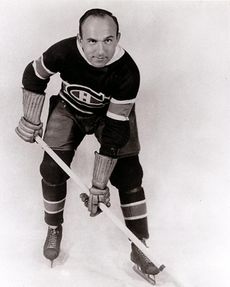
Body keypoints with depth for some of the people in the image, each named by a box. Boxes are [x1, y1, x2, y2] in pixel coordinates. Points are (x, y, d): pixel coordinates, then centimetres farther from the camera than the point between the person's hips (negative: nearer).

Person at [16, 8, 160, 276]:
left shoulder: (127, 73, -36)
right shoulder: (64, 52, -32)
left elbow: (114, 132, -32)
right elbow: (34, 75, -9)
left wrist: (99, 186, -29)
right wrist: (30, 122, -6)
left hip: (113, 113, -1)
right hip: (69, 108, 2)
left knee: (128, 176, -8)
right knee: (52, 170, -6)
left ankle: (139, 249, 8)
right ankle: (54, 229, 23)